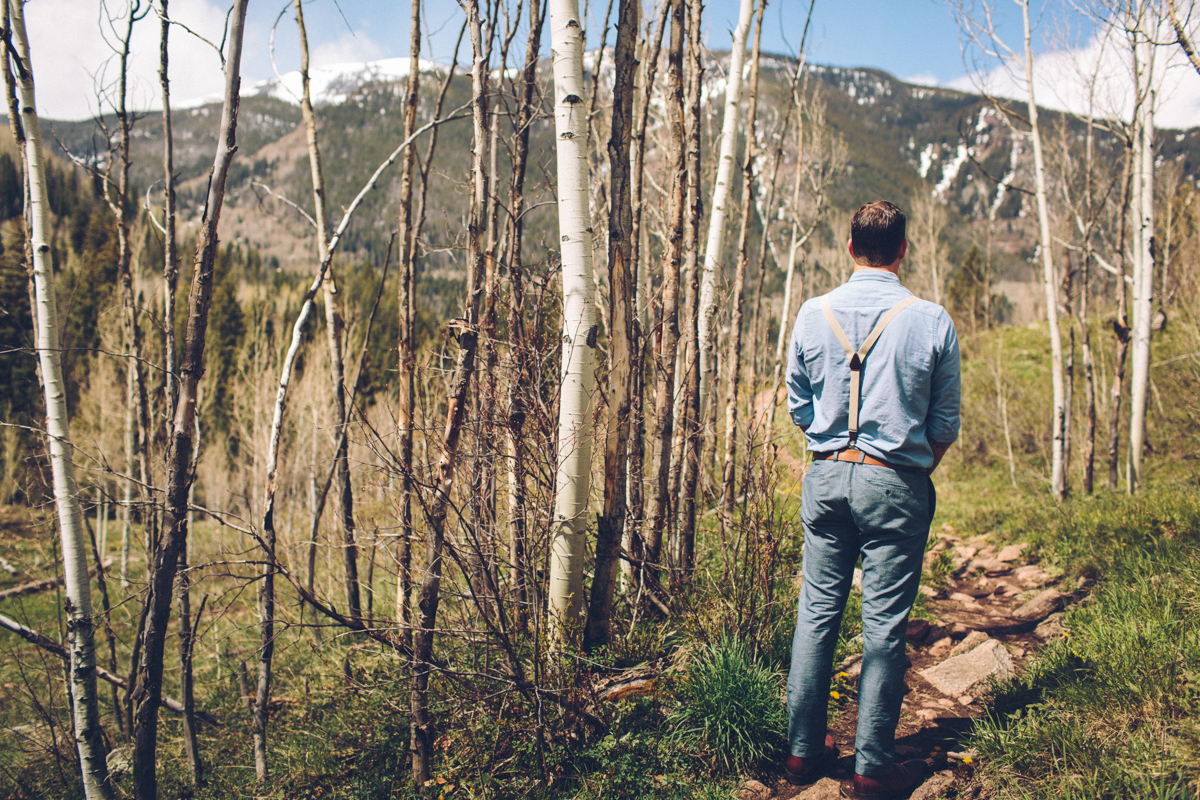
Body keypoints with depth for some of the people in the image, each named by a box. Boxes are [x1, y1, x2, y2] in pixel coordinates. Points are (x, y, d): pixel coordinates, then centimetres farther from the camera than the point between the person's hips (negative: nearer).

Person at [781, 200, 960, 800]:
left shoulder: (814, 314, 0)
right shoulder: (931, 321, -6)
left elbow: (798, 407, 8)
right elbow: (946, 424, 0)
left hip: (826, 477, 3)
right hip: (897, 485, -2)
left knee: (817, 612, 11)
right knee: (884, 626, 5)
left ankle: (804, 750, 22)